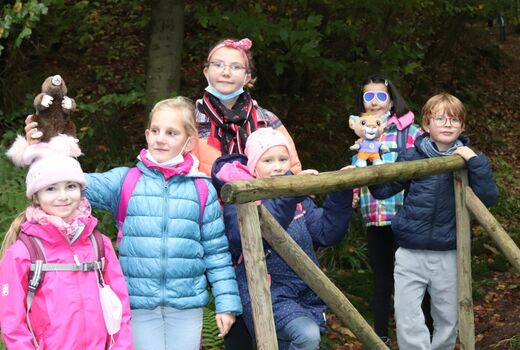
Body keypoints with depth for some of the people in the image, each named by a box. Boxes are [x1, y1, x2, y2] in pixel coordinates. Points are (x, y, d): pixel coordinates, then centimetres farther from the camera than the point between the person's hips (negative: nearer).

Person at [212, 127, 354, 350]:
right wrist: (287, 195, -35)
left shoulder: (298, 198, 13)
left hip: (306, 296, 7)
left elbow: (327, 234, 3)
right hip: (267, 296, -7)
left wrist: (341, 195, -10)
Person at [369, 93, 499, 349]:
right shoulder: (412, 157, -1)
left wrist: (476, 162, -19)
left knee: (448, 321, 13)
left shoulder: (468, 160, 1)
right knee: (408, 321, -7)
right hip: (411, 253, -1)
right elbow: (384, 189, 0)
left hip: (449, 256, 1)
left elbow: (488, 198, -9)